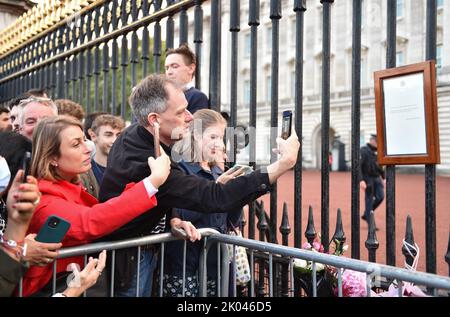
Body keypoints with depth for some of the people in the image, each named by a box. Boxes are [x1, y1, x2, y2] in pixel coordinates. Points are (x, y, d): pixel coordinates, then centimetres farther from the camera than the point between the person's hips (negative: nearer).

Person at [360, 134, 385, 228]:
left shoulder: (376, 151, 10)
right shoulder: (364, 150, -12)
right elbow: (358, 166, -19)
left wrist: (383, 178, 20)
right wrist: (361, 180, -26)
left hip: (376, 178, 7)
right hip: (368, 179, -7)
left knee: (380, 197, -2)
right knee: (369, 200, -1)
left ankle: (366, 215, 17)